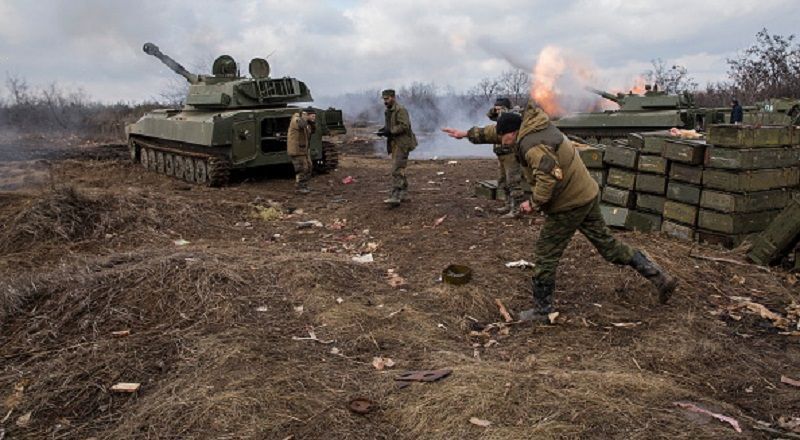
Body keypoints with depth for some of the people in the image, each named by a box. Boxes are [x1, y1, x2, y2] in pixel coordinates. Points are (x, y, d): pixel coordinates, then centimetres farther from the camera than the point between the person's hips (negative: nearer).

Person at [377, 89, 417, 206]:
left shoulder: (400, 110, -13)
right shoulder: (388, 111, 17)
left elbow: (404, 126, -22)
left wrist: (390, 131, -23)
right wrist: (384, 129, 6)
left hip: (402, 144, -10)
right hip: (395, 144, 10)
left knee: (397, 170, -16)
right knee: (400, 169, 15)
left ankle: (395, 197, -20)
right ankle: (404, 194, 24)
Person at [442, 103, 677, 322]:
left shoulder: (532, 145, -23)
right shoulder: (531, 126, 8)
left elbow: (549, 178, -33)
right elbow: (496, 132, 21)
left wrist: (534, 203, -19)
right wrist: (468, 134, 25)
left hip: (569, 205, -10)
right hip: (587, 195, 10)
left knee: (545, 255, 4)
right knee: (607, 243, 18)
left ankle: (542, 310, 17)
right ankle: (661, 278, 22)